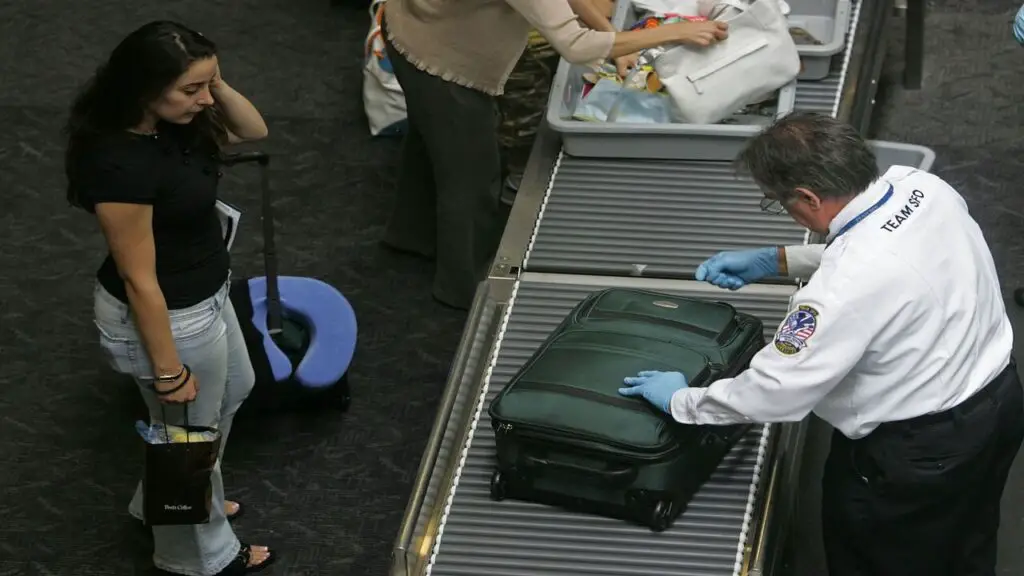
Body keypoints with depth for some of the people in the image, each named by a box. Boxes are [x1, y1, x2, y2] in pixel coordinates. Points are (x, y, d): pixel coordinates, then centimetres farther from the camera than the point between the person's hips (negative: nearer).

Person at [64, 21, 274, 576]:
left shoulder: (168, 123, -10)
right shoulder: (122, 166, -36)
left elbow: (253, 132, 3)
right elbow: (139, 280, -27)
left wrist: (217, 85, -16)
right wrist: (168, 370, -19)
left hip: (202, 295, 9)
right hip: (167, 317, -9)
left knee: (232, 389, 33)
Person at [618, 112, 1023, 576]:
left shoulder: (846, 288, -36)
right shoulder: (922, 186, -13)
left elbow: (774, 393, -26)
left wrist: (680, 401, -10)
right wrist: (775, 262, 9)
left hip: (920, 453, -8)